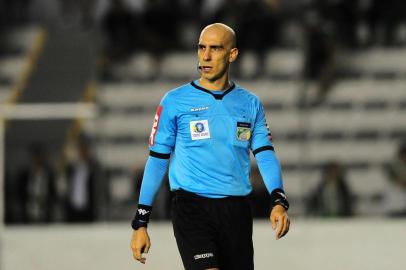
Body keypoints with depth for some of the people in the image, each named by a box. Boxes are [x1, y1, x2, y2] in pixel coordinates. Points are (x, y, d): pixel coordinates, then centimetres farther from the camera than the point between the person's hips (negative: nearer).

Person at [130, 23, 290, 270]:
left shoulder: (250, 104, 10)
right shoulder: (175, 102, 2)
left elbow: (265, 155, 5)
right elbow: (157, 160, 5)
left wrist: (279, 201, -14)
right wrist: (140, 223, 1)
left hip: (236, 211, 3)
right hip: (192, 208, -3)